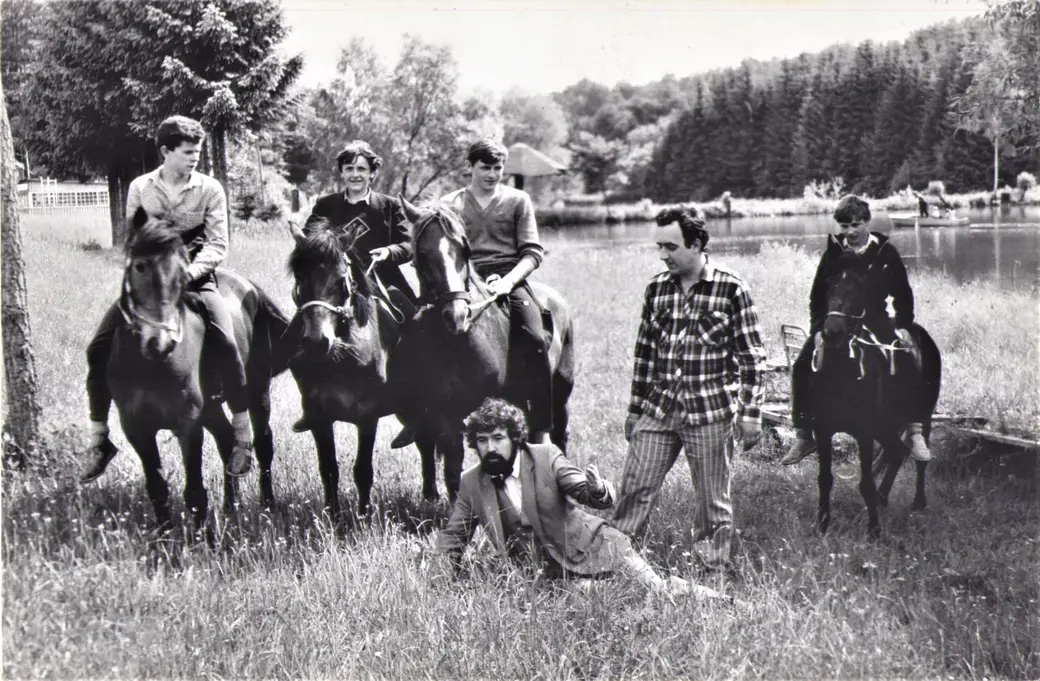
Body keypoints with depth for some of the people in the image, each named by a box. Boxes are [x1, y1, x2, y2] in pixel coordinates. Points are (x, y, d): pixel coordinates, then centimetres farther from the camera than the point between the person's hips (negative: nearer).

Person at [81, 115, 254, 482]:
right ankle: (99, 441, 4)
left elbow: (218, 243, -4)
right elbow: (131, 240, 8)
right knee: (99, 348, -10)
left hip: (195, 277, -2)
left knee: (225, 344, -28)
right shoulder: (140, 188, 6)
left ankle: (242, 436, -15)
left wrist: (189, 272, -21)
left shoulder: (210, 189, 1)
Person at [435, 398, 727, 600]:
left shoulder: (546, 458, -8)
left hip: (591, 548, -3)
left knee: (655, 587, -17)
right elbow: (452, 536, 11)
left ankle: (718, 600, 4)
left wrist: (598, 490, -38)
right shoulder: (471, 484, 0)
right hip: (545, 574, 3)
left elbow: (583, 488, -13)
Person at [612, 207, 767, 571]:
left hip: (711, 411, -4)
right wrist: (635, 410, 15)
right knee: (634, 490, 1)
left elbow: (752, 357, -3)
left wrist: (750, 414, -7)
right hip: (658, 410, 4)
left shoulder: (731, 289, -6)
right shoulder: (656, 288, 7)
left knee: (713, 501, 6)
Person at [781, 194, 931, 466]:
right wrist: (818, 329, -7)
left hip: (876, 321, -1)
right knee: (802, 367, -16)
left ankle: (915, 433, -9)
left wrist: (903, 326, -6)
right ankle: (803, 436, -4)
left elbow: (903, 294, 6)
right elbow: (817, 296, 5)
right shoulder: (832, 254, -1)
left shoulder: (886, 252, -2)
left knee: (910, 366, -21)